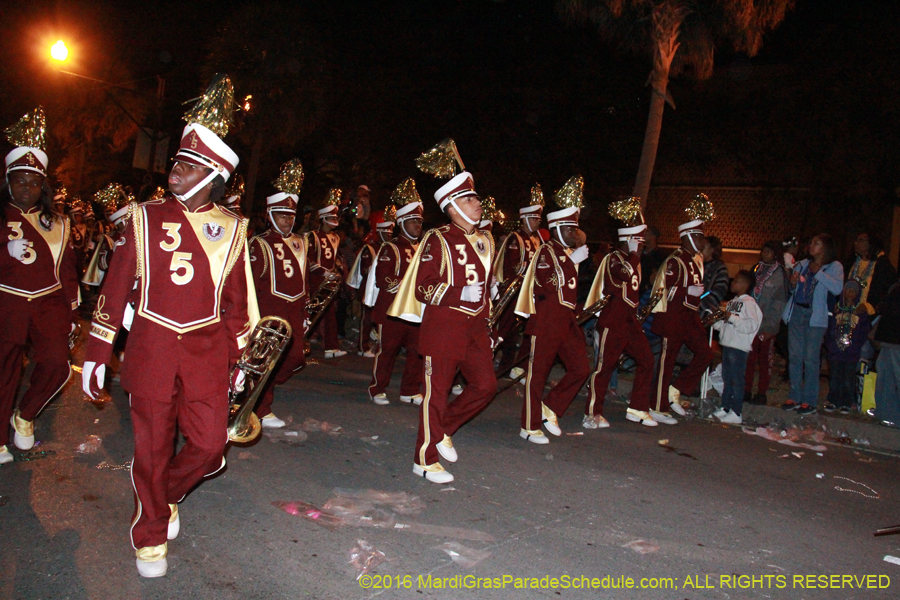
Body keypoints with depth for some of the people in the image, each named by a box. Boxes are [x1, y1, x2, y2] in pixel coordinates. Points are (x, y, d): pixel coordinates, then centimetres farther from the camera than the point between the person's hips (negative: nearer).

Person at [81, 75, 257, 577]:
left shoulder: (231, 229, 2)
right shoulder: (147, 218, 1)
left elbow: (238, 299, 8)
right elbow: (116, 287, 3)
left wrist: (238, 357, 9)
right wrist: (97, 353, 2)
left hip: (207, 349, 1)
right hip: (151, 347, 0)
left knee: (210, 446, 2)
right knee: (152, 448, 8)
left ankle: (169, 492, 35)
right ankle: (151, 536, 30)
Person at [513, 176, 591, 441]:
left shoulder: (570, 252, 17)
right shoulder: (547, 251, -8)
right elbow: (546, 285, -22)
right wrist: (573, 260, -20)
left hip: (566, 320, 8)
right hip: (546, 321, -8)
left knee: (581, 368, 5)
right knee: (538, 373, 0)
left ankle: (549, 408, 18)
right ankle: (530, 427, 9)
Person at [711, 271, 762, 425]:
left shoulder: (748, 302, -11)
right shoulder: (732, 302, 16)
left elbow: (752, 325, -22)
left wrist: (732, 318, -23)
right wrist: (715, 323, 8)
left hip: (739, 347, -9)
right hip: (727, 344, 9)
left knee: (737, 380, -5)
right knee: (727, 378, 15)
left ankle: (736, 413, 0)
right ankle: (725, 408, 24)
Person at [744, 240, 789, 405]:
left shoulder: (780, 273, -5)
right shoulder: (757, 269, 11)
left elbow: (779, 303, -8)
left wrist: (770, 326, -13)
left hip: (767, 325, -4)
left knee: (765, 360, 5)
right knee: (749, 357, 6)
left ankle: (762, 394, 13)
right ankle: (746, 391, 15)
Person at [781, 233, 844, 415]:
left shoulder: (834, 266, 1)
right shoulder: (802, 264, 15)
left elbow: (837, 288, -16)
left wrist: (818, 272, -16)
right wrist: (793, 284, -1)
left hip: (815, 316, -5)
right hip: (796, 312, 5)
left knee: (811, 358, -4)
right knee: (795, 356, 6)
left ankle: (810, 400, 3)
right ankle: (795, 396, 13)